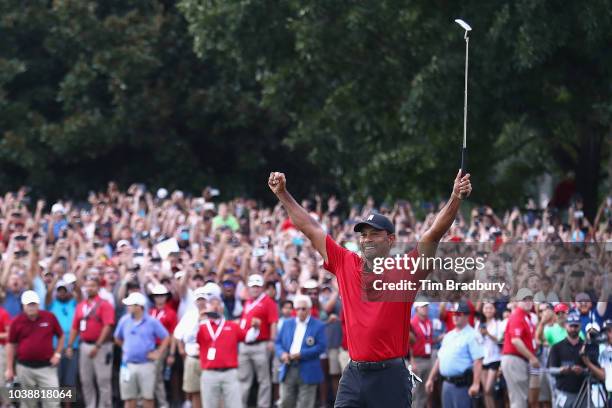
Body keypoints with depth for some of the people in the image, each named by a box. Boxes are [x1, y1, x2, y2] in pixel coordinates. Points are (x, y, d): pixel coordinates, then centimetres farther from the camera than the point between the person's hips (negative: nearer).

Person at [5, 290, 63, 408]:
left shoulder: (49, 317, -1)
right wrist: (9, 369, 4)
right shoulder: (17, 322, -1)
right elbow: (11, 345, 6)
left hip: (46, 367, -1)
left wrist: (57, 354, 1)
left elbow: (61, 336, 12)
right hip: (25, 367, 1)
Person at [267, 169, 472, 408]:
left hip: (390, 377, -3)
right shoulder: (346, 265, 10)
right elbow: (310, 228, 15)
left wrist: (456, 198, -22)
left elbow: (435, 233, -10)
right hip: (353, 376, 4)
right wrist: (282, 194, 17)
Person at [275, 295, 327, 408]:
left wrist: (301, 354, -16)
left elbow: (321, 346, -9)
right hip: (288, 371, 4)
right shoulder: (287, 324, 14)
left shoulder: (318, 326, -1)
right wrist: (282, 353, -9)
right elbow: (278, 342, 14)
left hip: (307, 372, -4)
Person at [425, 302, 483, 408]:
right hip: (447, 382, 8)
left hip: (462, 383, -8)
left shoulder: (471, 336, -9)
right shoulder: (449, 336, 17)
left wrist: (475, 384, -24)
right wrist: (431, 379, 21)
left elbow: (478, 361, -16)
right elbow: (439, 359, 24)